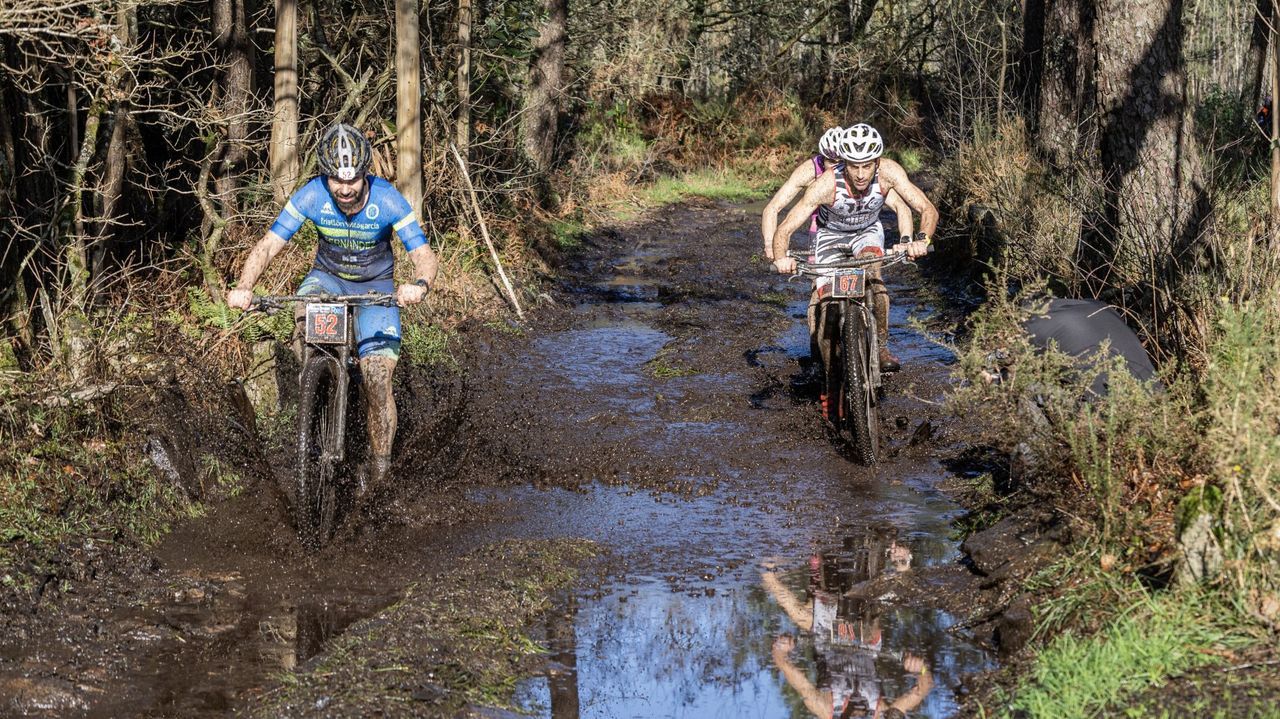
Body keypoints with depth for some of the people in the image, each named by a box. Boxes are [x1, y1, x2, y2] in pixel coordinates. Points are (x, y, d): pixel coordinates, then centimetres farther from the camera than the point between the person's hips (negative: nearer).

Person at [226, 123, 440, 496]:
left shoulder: (387, 200, -26)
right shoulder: (312, 196, -24)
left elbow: (425, 255, -27)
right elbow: (268, 245, -24)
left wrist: (419, 284, -51)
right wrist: (244, 287, -43)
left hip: (375, 287, -1)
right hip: (328, 277, 1)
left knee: (378, 383, -11)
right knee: (306, 311, -35)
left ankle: (379, 468, 5)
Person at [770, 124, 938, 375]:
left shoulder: (888, 171, -33)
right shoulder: (826, 184, -38)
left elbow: (928, 210, -30)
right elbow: (784, 230, -35)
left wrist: (921, 240, -51)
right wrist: (781, 258, -57)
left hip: (868, 232, 0)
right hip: (831, 235, 0)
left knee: (872, 274, -30)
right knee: (821, 299, -12)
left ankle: (882, 345, -18)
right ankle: (828, 364, 7)